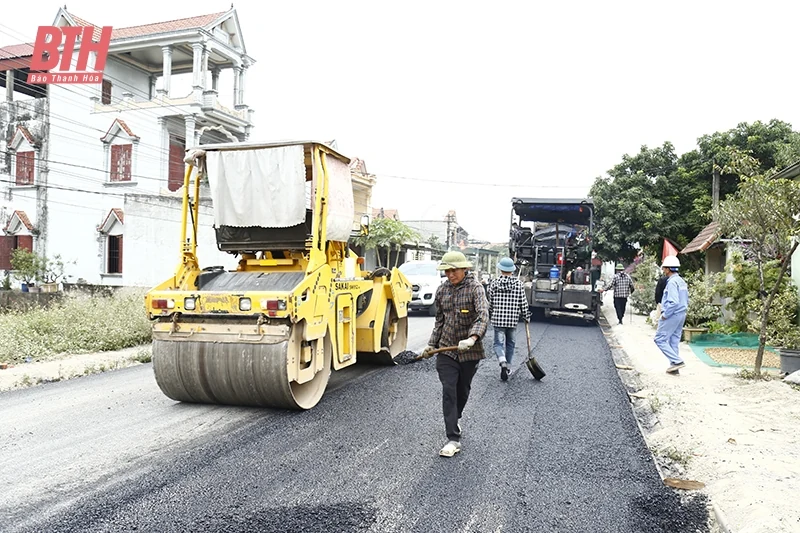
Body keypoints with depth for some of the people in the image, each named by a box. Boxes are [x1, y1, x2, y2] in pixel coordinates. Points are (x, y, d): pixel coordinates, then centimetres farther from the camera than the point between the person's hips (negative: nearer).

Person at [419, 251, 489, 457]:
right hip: (446, 350, 3)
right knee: (449, 391, -7)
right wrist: (432, 344, 11)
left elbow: (483, 316, -25)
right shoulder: (442, 290, 5)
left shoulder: (475, 287, -11)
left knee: (463, 391, 14)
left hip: (469, 351, -2)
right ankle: (453, 439, -4)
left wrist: (472, 338, -41)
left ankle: (454, 420, 43)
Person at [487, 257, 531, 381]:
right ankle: (507, 367, 23)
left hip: (498, 319, -1)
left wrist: (489, 316, 16)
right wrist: (526, 316, 12)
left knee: (499, 343, 3)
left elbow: (489, 302, 2)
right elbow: (523, 302, -1)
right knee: (510, 343, 16)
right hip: (513, 319, 1)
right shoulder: (518, 283, -3)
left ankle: (503, 363, -21)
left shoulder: (494, 283, -3)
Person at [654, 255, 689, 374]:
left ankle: (677, 361, -8)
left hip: (672, 315, -10)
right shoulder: (682, 281, 13)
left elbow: (673, 302, -26)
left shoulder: (672, 282, -18)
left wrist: (665, 315, -16)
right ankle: (674, 366, 16)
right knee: (674, 341, 13)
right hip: (681, 315, 10)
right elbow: (686, 300, 20)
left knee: (660, 339, -2)